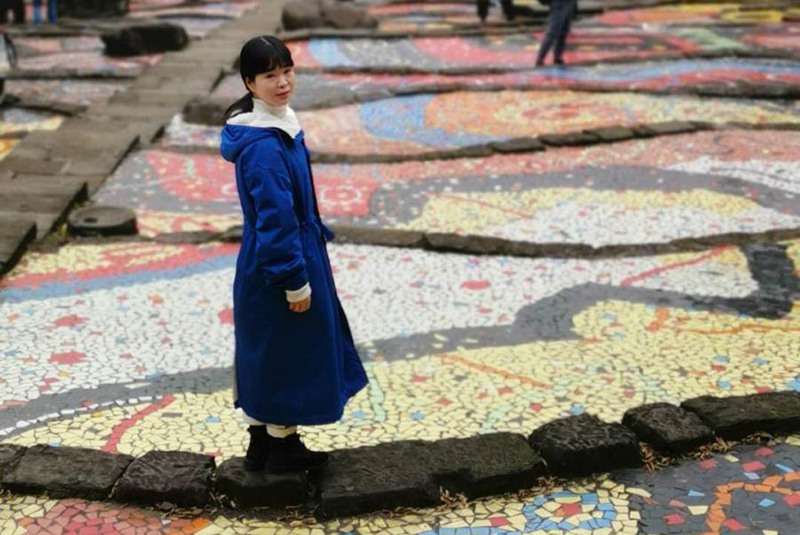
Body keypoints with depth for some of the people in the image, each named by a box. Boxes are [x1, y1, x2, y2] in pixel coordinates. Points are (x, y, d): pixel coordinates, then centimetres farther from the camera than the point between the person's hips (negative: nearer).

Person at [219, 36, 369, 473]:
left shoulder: (278, 126, 5)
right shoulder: (264, 146, -26)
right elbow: (275, 219, -24)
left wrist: (316, 235, 20)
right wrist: (296, 281, -20)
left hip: (262, 265, 10)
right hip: (276, 266, -10)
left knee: (263, 351, 18)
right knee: (286, 352, 6)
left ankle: (260, 444, 33)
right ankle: (282, 448, 24)